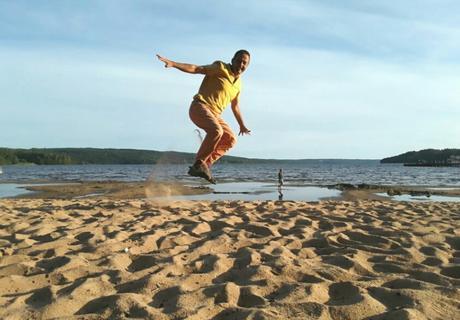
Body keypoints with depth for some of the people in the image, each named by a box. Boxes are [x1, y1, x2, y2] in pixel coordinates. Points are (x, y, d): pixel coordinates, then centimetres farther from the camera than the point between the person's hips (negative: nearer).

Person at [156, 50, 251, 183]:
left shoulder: (238, 83, 16)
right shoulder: (221, 68, -4)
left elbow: (235, 106, 28)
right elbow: (196, 69, -13)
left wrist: (242, 126, 35)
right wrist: (173, 63, -26)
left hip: (214, 114, 8)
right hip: (200, 107, -8)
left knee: (230, 139, 3)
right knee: (216, 131, -32)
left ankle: (205, 164, 1)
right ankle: (198, 164, -21)